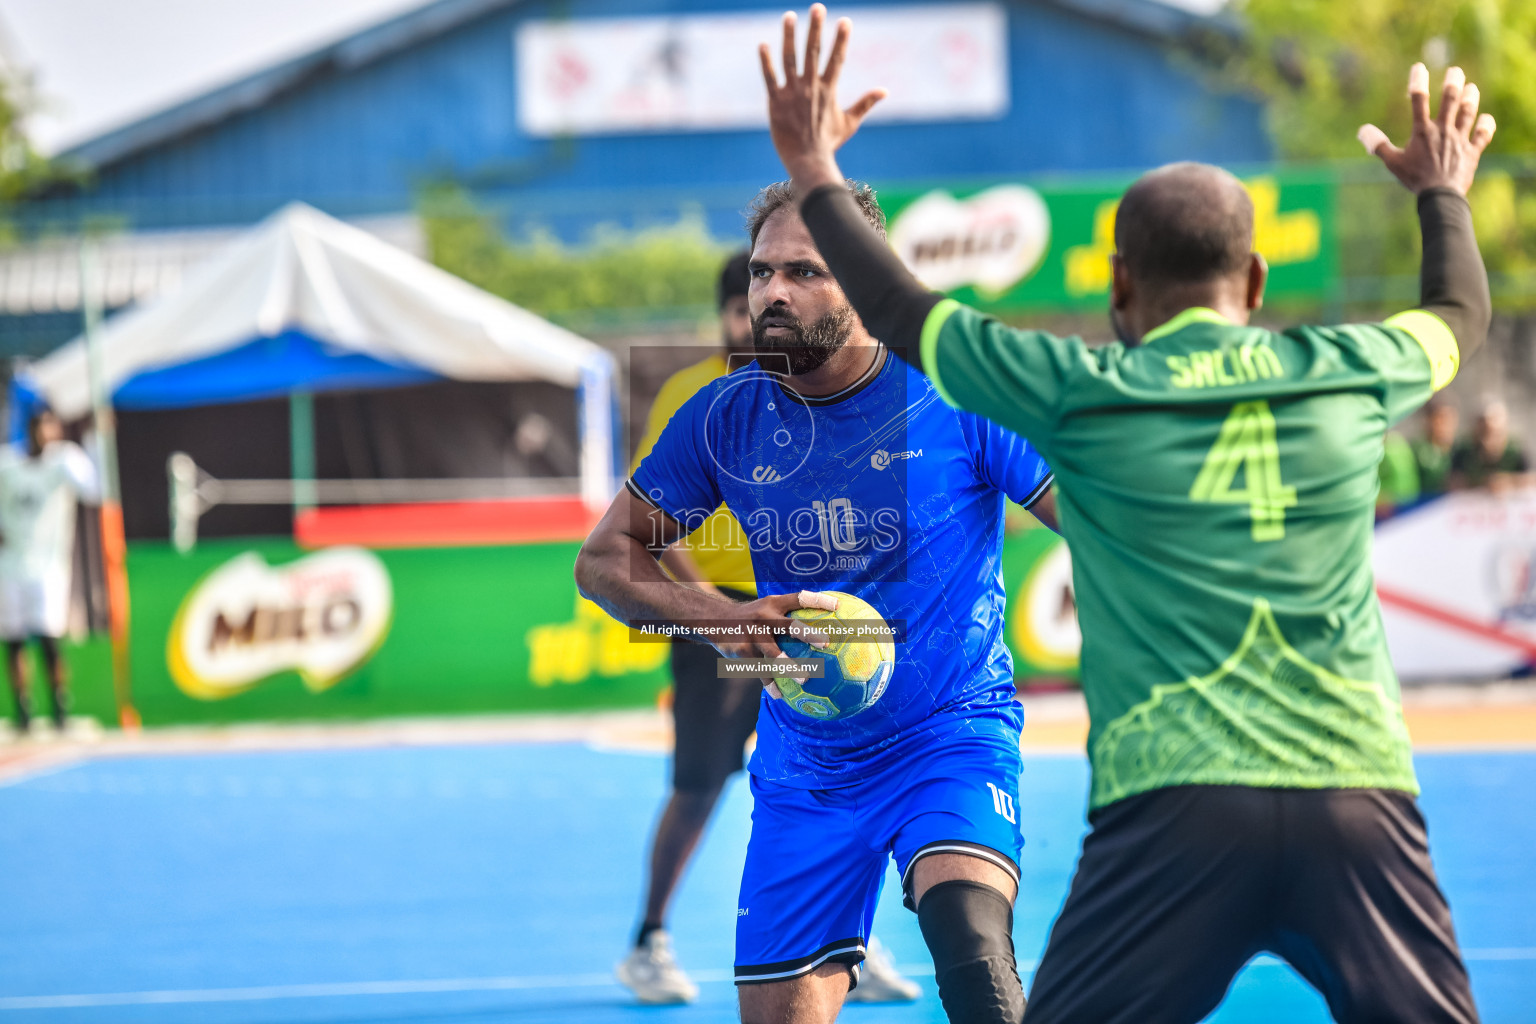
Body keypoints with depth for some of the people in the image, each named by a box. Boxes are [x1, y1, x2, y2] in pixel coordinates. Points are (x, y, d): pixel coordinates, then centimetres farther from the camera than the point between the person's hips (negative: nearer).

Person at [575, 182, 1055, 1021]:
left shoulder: (956, 396, -12)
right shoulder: (724, 418, -3)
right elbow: (604, 558, 4)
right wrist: (720, 619, -14)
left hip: (952, 737, -4)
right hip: (803, 767, 4)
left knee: (968, 943, -32)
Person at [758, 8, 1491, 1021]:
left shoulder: (1082, 394, 2)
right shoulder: (1348, 373, 10)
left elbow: (898, 308, 15)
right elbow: (1462, 313, 33)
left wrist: (813, 168, 30)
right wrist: (1444, 193, 54)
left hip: (1173, 801, -2)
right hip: (1360, 791, 2)